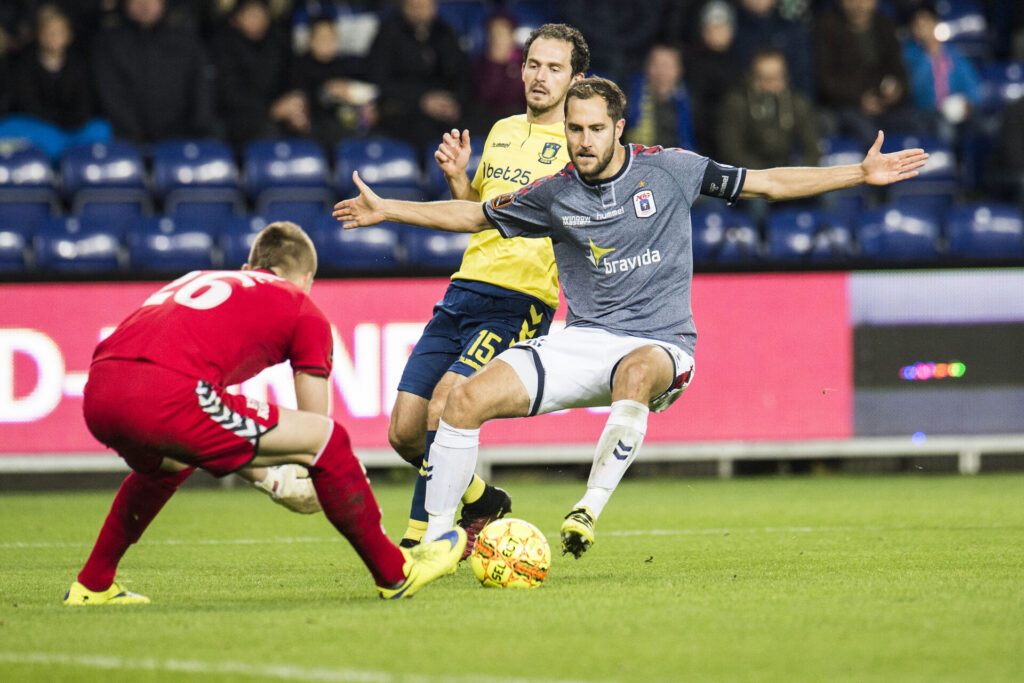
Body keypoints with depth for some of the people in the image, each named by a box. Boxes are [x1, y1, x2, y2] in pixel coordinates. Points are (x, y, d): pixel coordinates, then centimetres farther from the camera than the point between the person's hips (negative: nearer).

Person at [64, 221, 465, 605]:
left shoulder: (199, 280, 37)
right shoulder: (301, 308, 20)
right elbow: (314, 432, 21)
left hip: (98, 391, 7)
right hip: (165, 395, -7)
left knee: (166, 460, 42)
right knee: (327, 438, 8)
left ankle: (92, 586, 42)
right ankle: (394, 573, 18)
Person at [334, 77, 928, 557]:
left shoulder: (669, 170, -1)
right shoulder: (554, 194, 4)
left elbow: (768, 184, 6)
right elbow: (474, 216, 19)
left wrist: (861, 174, 1)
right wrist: (386, 210, 15)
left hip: (660, 345, -3)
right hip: (582, 342, 3)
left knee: (635, 376, -42)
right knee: (467, 400, -15)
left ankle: (590, 510, -37)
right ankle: (438, 538, -2)